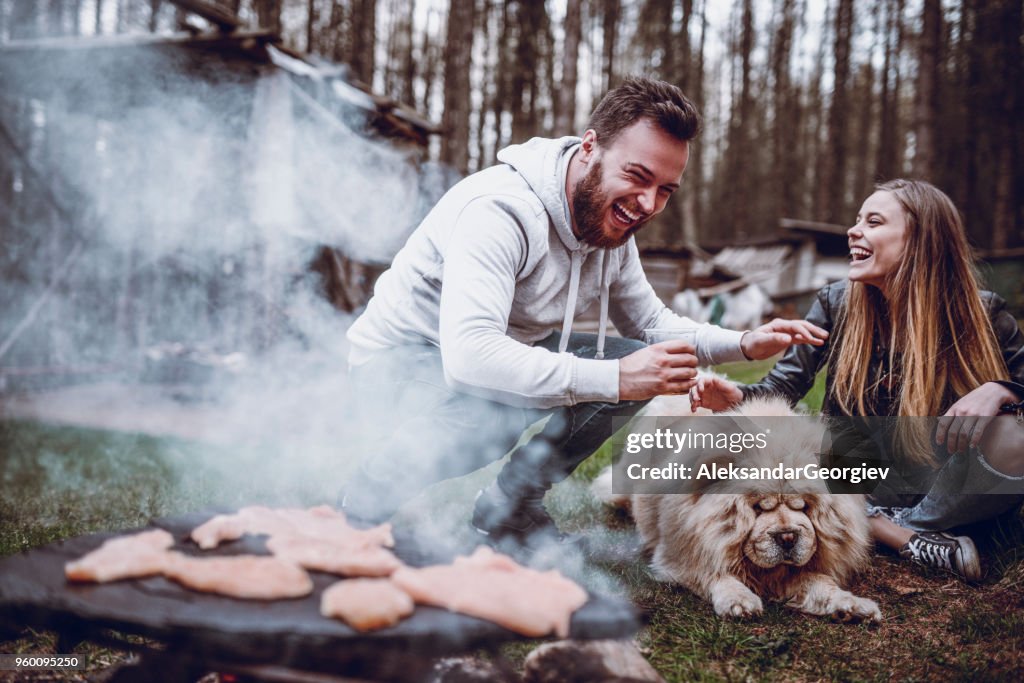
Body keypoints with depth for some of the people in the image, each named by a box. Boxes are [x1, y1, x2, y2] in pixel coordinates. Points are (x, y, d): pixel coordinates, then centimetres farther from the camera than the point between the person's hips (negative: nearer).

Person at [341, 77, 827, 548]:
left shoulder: (611, 224, -2)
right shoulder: (500, 209, -30)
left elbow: (650, 321, 11)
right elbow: (469, 356, -41)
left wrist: (744, 344, -6)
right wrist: (615, 378, -41)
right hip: (397, 365, -8)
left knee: (642, 362, -5)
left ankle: (511, 504, 6)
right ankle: (375, 488, -11)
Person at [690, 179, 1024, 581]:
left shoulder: (980, 315, -10)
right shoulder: (837, 304, -5)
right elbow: (782, 386, -8)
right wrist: (737, 397, -30)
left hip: (941, 488, -2)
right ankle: (916, 543, -23)